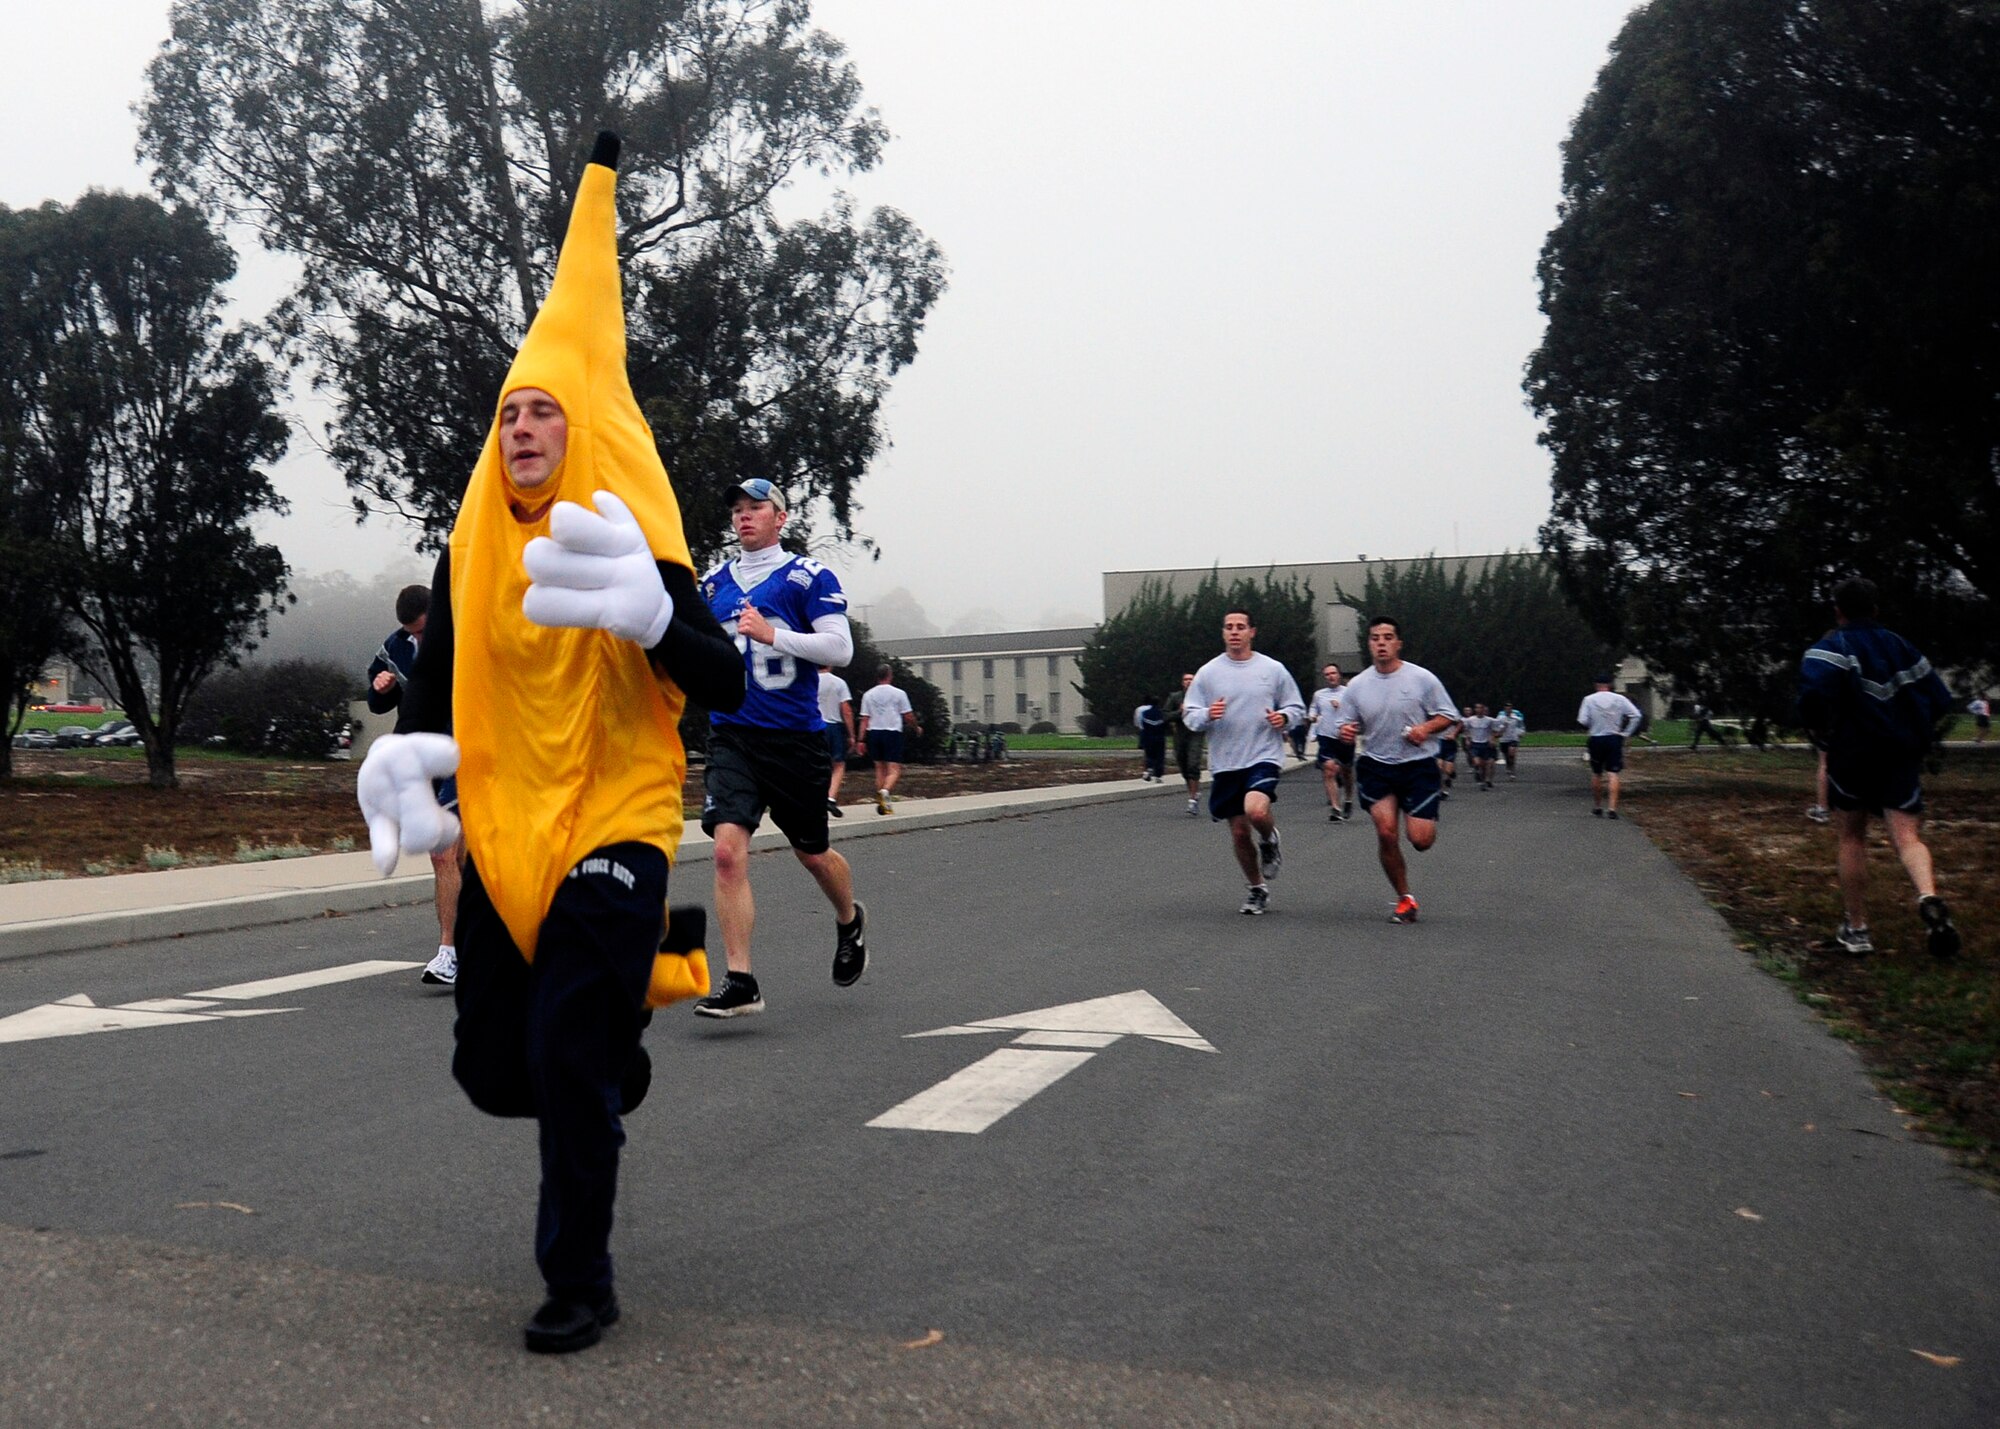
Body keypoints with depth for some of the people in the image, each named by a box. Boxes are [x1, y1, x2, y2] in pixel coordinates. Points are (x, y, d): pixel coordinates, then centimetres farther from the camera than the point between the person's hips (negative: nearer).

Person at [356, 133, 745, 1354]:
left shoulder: (625, 540, -8)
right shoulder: (471, 555, 6)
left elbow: (726, 682, -16)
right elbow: (439, 679, 18)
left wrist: (652, 620, -35)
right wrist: (413, 763, -2)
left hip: (613, 826, -6)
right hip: (505, 830, 6)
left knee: (567, 1053, -12)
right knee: (492, 1062, 12)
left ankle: (581, 1284, 4)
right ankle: (617, 1060, 44)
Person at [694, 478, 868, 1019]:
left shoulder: (809, 577, -3)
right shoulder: (714, 583, 12)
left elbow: (840, 648, -11)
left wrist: (773, 634, -19)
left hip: (796, 740, -3)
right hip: (731, 737, 3)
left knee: (812, 853, 12)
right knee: (728, 849, -15)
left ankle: (850, 921, 45)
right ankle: (739, 982, -13)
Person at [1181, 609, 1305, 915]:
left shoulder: (1273, 669, 3)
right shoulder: (1208, 673, 4)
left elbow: (1297, 708, 11)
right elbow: (1190, 716, 6)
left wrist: (1284, 717, -11)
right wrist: (1207, 715, -16)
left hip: (1264, 756, -2)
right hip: (1224, 764, 2)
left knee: (1256, 810, -28)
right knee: (1239, 832, 7)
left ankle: (1270, 842, 8)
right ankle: (1258, 889, 28)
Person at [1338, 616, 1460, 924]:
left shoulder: (1422, 678, -5)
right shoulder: (1357, 685, 3)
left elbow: (1448, 716, 1)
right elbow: (1352, 725, 11)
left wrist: (1426, 728, -18)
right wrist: (1346, 732, -13)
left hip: (1419, 765, -2)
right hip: (1376, 767, 2)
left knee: (1421, 840, -9)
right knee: (1385, 832, -14)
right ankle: (1405, 898, 5)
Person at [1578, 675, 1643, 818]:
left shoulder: (1589, 699, -4)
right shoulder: (1619, 699, -2)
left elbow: (1582, 721, -10)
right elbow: (1635, 715, -6)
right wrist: (1625, 732, 0)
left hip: (1595, 740, 0)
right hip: (1614, 739, 0)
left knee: (1596, 774, 14)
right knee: (1613, 774, -3)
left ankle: (1597, 808, 23)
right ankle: (1612, 808, -15)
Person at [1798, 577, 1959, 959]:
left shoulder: (1832, 646, -3)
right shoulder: (1900, 646, 13)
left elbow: (1813, 687, -25)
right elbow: (1939, 699, 11)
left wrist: (1819, 730, -10)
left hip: (1852, 753, -3)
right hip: (1902, 755, 3)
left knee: (1852, 838, 12)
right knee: (1908, 837, -4)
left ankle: (1856, 929, 14)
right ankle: (1929, 898, -34)